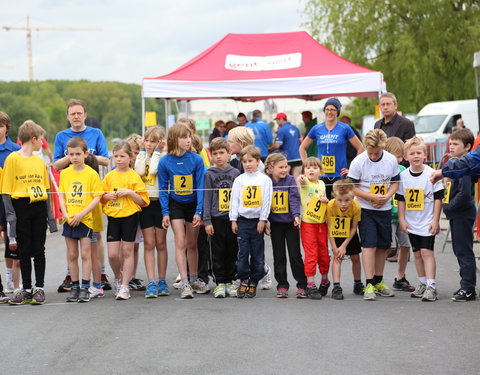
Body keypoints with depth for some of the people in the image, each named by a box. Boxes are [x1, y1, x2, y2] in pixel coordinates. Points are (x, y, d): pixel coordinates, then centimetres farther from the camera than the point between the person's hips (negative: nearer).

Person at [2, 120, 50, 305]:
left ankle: (39, 288, 11)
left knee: (39, 249, 4)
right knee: (24, 250, 3)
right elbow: (6, 191, -6)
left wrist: (49, 216, 12)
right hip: (22, 208, -4)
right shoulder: (12, 159, -4)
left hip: (39, 208, 4)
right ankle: (26, 290, 12)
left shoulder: (39, 161, 12)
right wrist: (11, 217, -12)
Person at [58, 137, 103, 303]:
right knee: (72, 255, 7)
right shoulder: (64, 173, 6)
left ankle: (85, 288, 2)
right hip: (69, 219, 4)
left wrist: (81, 214, -15)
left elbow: (97, 198, -7)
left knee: (85, 254, -2)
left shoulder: (91, 174, -5)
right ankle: (74, 287, 14)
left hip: (85, 219, -4)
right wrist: (65, 214, -7)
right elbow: (61, 196, 8)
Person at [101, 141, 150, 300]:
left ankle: (125, 286, 6)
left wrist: (129, 192, -17)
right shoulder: (109, 176, 9)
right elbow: (101, 198, 18)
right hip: (113, 217, 3)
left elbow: (143, 201, -4)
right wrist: (108, 196, -3)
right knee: (112, 254, -1)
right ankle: (118, 277, 26)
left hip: (129, 217, -3)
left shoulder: (134, 176, -2)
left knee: (127, 252, 1)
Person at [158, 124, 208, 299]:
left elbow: (200, 186, -10)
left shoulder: (196, 159, -13)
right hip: (175, 205, 0)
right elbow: (163, 189, -4)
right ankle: (184, 284, -5)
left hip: (193, 204, 1)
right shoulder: (165, 162, -12)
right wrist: (165, 213, -8)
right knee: (180, 243, -6)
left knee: (192, 244, 10)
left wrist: (198, 212, -15)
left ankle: (194, 279, 26)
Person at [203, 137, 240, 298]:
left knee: (232, 252, 7)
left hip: (233, 217, 2)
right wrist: (207, 221, -6)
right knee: (218, 253, 1)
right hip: (216, 218, -2)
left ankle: (229, 282, 16)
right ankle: (219, 283, 7)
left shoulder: (235, 173, 6)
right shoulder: (209, 174, 0)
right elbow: (207, 198, -1)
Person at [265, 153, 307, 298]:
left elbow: (294, 199, -12)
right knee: (279, 256, 7)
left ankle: (302, 286, 6)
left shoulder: (290, 180, -5)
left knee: (295, 254, 0)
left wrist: (296, 215, -26)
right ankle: (282, 285, 14)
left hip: (290, 222, -1)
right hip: (275, 224, 1)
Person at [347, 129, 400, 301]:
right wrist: (373, 197, -20)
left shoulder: (391, 160, -5)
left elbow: (395, 182, 7)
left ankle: (378, 281, 25)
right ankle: (369, 285, -11)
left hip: (385, 209, 4)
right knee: (369, 245, -12)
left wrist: (387, 196, -12)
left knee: (383, 246, 10)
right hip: (365, 209, -4)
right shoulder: (358, 162, -14)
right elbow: (352, 187, -11)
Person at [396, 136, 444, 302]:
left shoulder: (431, 174, -9)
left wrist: (435, 220, -8)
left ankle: (431, 286, -11)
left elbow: (438, 198, -6)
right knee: (417, 253, 10)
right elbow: (400, 199, 8)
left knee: (426, 251, -11)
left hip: (427, 222, -4)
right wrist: (402, 219, 3)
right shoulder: (403, 176, 1)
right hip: (412, 223, 4)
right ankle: (423, 284, 21)